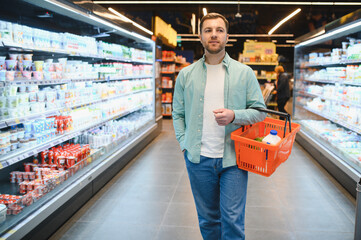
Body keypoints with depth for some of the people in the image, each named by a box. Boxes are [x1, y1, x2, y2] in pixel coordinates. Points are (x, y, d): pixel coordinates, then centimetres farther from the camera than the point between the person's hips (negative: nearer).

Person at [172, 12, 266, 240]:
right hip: (199, 159, 2)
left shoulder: (244, 73, 2)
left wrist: (234, 116, -16)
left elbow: (260, 112, 2)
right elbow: (178, 114, 12)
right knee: (208, 220, 15)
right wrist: (184, 144, 0)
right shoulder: (186, 74, 6)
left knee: (233, 220, 2)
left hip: (233, 159, -1)